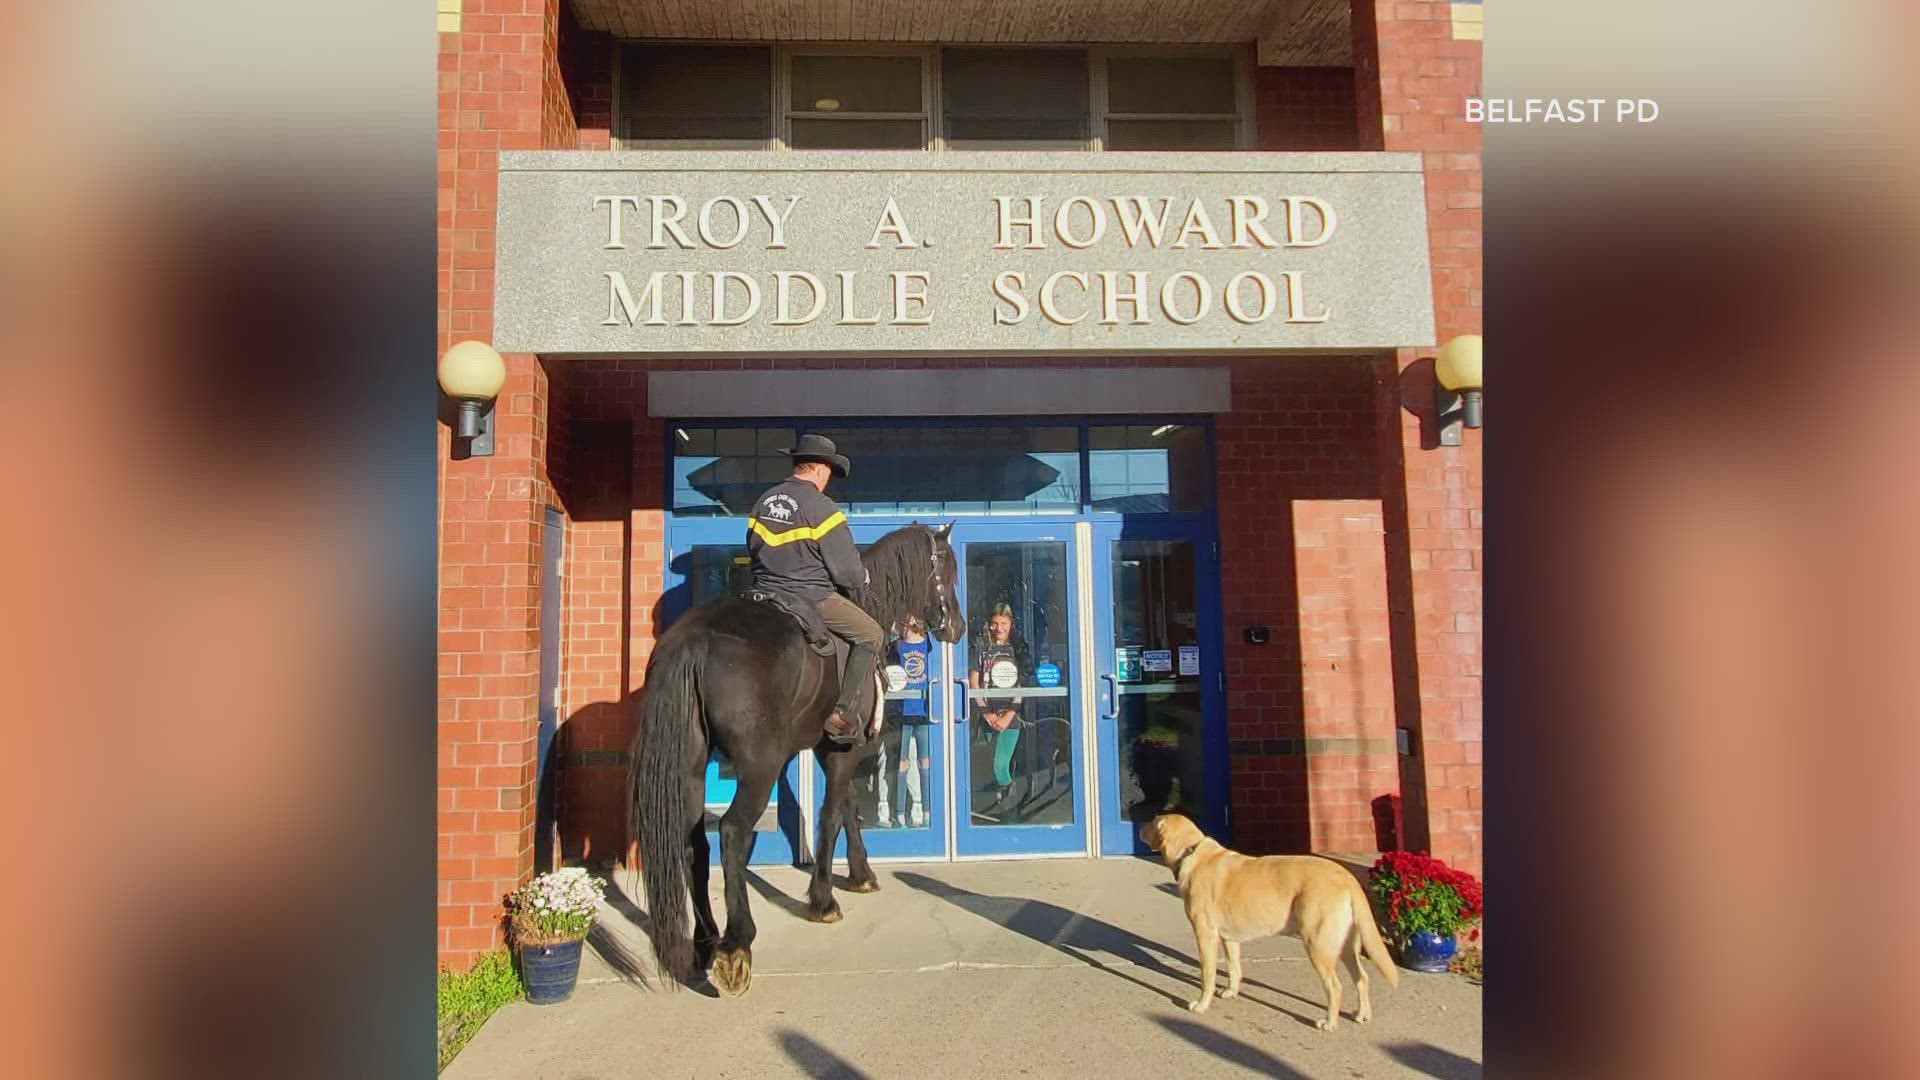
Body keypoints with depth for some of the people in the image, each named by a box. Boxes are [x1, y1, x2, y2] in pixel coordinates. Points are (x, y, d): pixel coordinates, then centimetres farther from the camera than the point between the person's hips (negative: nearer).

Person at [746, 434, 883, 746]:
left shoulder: (763, 501, 8)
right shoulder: (821, 508, -14)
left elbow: (753, 552, 17)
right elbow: (847, 570, -12)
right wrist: (859, 586, 9)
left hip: (765, 593, 7)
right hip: (811, 597, -7)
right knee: (871, 636, 2)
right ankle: (843, 714, -5)